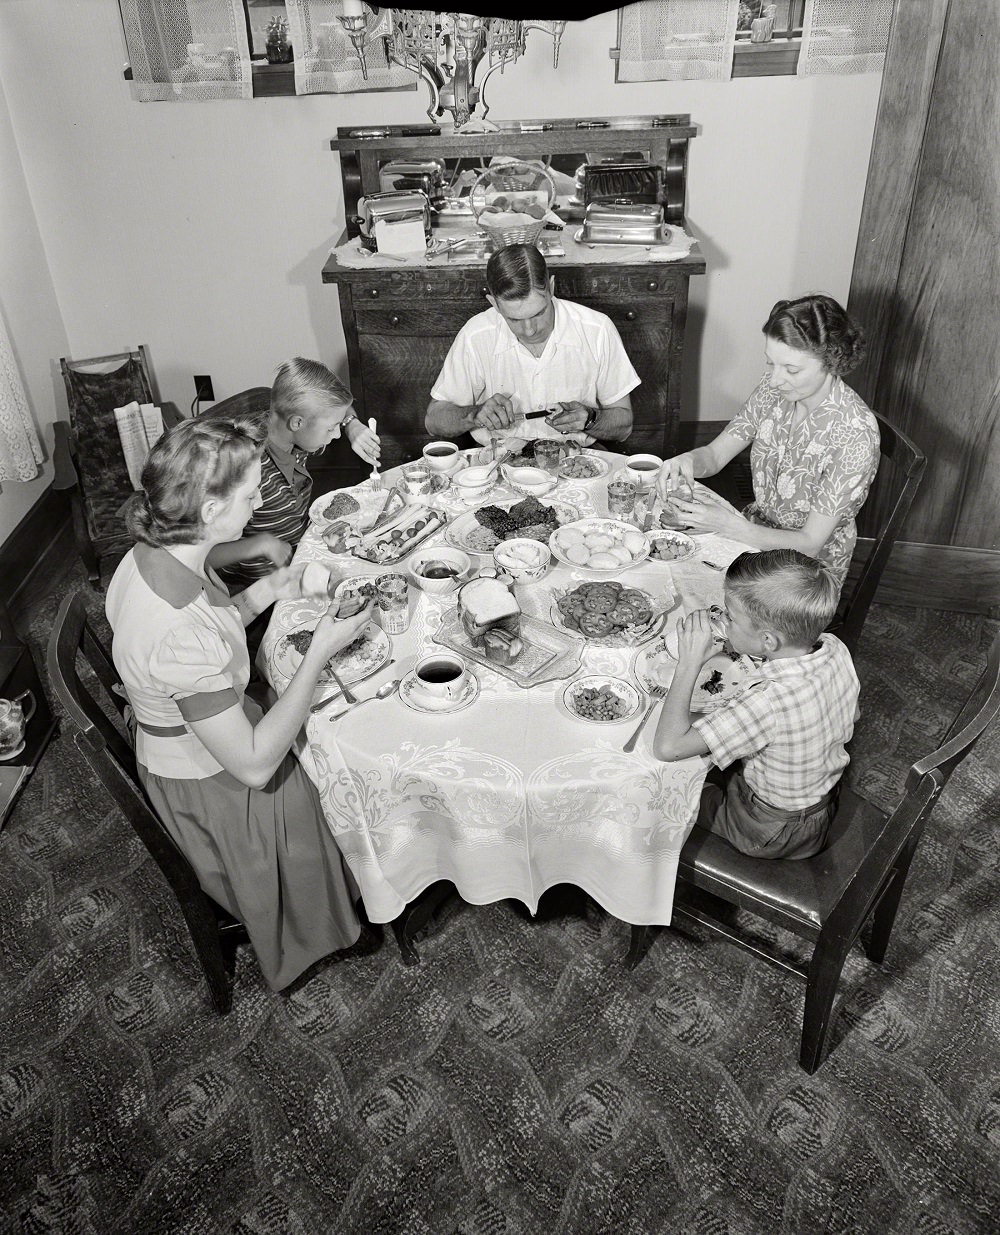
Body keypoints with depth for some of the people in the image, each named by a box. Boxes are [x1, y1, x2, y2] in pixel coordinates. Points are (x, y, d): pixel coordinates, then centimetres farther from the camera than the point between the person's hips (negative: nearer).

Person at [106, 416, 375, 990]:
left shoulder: (153, 555, -11)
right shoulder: (181, 631, -40)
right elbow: (254, 765, -31)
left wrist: (262, 595, -4)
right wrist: (320, 653, -27)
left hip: (184, 745, 8)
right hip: (211, 788, -8)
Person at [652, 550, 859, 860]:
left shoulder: (771, 702, -42)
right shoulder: (835, 648, -19)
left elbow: (668, 746, -44)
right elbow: (851, 715, 4)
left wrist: (689, 664, -35)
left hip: (772, 833, -7)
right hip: (823, 803, 7)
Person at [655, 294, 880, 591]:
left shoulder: (855, 435, -28)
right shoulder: (774, 388, -9)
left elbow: (810, 543, -25)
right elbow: (715, 455, -3)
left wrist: (728, 524, -36)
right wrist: (688, 460, -27)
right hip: (755, 533, 6)